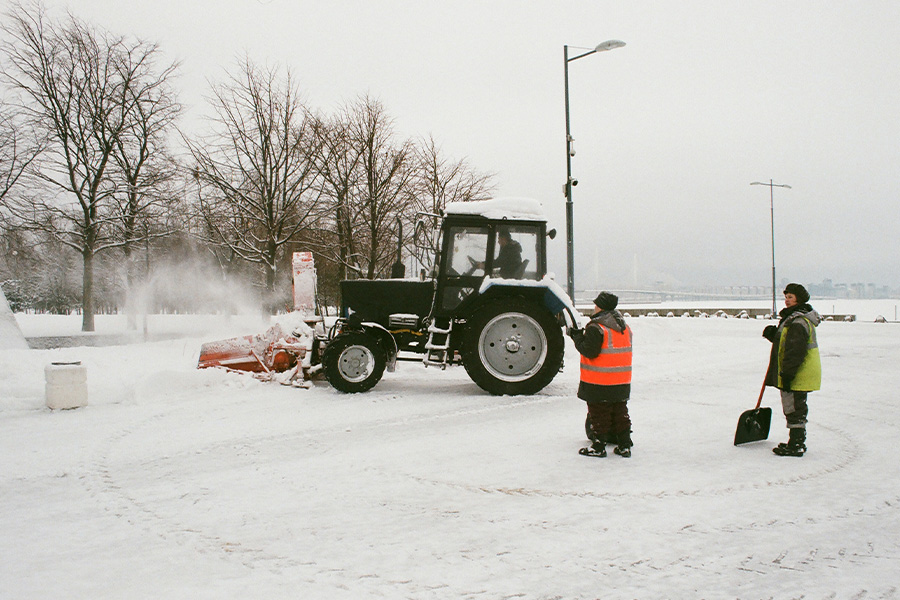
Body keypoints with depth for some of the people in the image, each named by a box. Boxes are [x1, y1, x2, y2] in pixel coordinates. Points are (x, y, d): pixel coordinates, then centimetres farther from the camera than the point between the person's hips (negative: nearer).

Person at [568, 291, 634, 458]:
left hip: (599, 383, -7)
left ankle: (598, 447, 6)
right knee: (620, 412, 15)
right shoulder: (625, 327, 9)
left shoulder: (596, 328, -16)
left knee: (599, 414, 2)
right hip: (622, 382, 7)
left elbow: (589, 351, -20)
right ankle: (624, 445, 18)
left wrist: (577, 336, -7)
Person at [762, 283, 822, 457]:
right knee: (796, 408, 18)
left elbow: (795, 351, -24)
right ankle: (798, 442, 27)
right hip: (797, 374, 11)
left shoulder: (798, 322, -20)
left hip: (799, 375, -11)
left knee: (794, 409, -4)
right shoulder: (792, 318, 15)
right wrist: (773, 334, 5)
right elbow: (786, 341, 23)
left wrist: (787, 374, -23)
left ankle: (795, 446, 2)